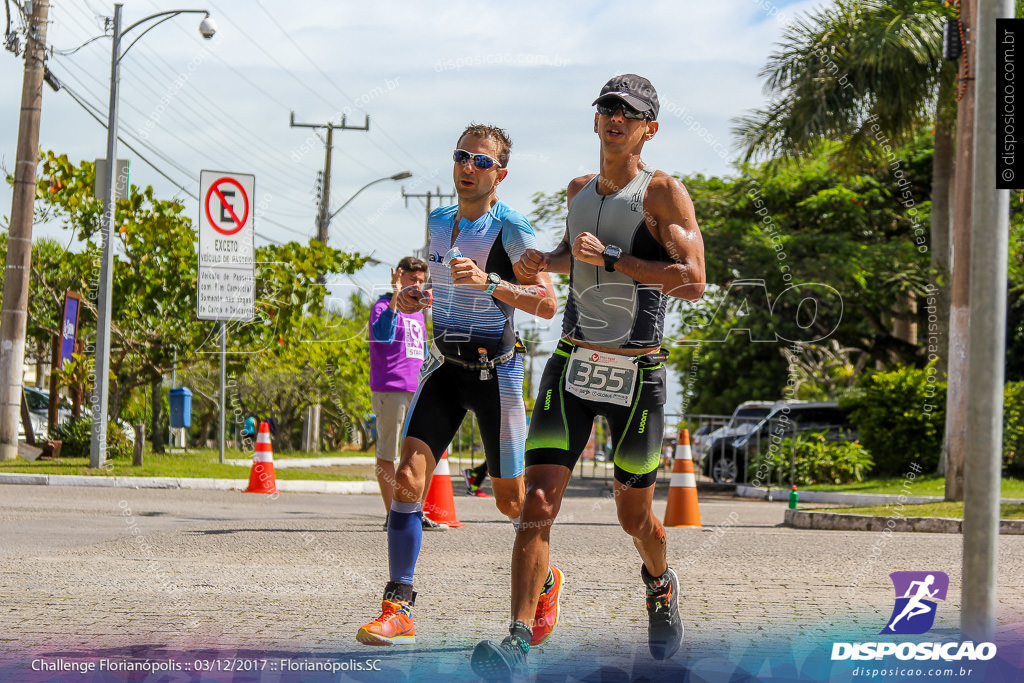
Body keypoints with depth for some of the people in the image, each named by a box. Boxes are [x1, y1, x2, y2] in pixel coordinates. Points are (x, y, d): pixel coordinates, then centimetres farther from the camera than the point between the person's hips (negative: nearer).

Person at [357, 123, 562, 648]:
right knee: (407, 479, -13)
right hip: (442, 367, 5)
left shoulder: (511, 230, -10)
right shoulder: (436, 222, 8)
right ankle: (398, 611, -12)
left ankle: (546, 584, 33)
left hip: (495, 370, -4)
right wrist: (408, 297, 2)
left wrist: (489, 282, -32)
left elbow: (547, 303, -20)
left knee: (509, 499, 5)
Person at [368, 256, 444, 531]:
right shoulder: (383, 306, -3)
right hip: (389, 390, -8)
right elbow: (382, 334, -24)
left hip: (417, 393, 8)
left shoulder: (418, 312, 21)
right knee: (387, 453, -4)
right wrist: (396, 297, -26)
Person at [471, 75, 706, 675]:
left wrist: (610, 257, -20)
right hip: (572, 366, 4)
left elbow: (693, 282, -17)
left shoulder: (664, 192, -6)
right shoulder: (580, 191, 12)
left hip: (638, 374, -4)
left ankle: (660, 585, 43)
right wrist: (544, 262, 11)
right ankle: (519, 638, -15)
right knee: (539, 500, -13)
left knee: (635, 516, 10)